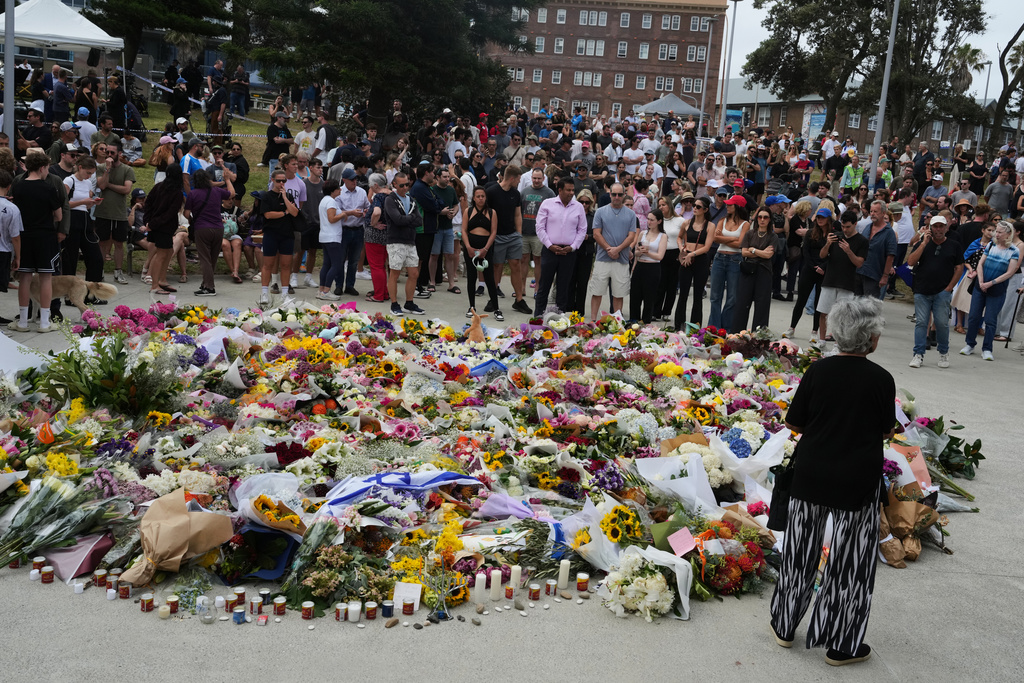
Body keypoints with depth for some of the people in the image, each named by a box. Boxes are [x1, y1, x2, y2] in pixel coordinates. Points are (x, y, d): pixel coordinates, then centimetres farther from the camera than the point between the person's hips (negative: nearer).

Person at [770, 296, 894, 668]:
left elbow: (793, 424, -3)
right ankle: (840, 644, 22)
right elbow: (885, 432, -3)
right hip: (857, 482, -2)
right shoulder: (881, 379, -13)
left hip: (810, 476, 2)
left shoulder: (818, 371, -8)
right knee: (849, 561, 11)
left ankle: (785, 626, 30)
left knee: (800, 551, 17)